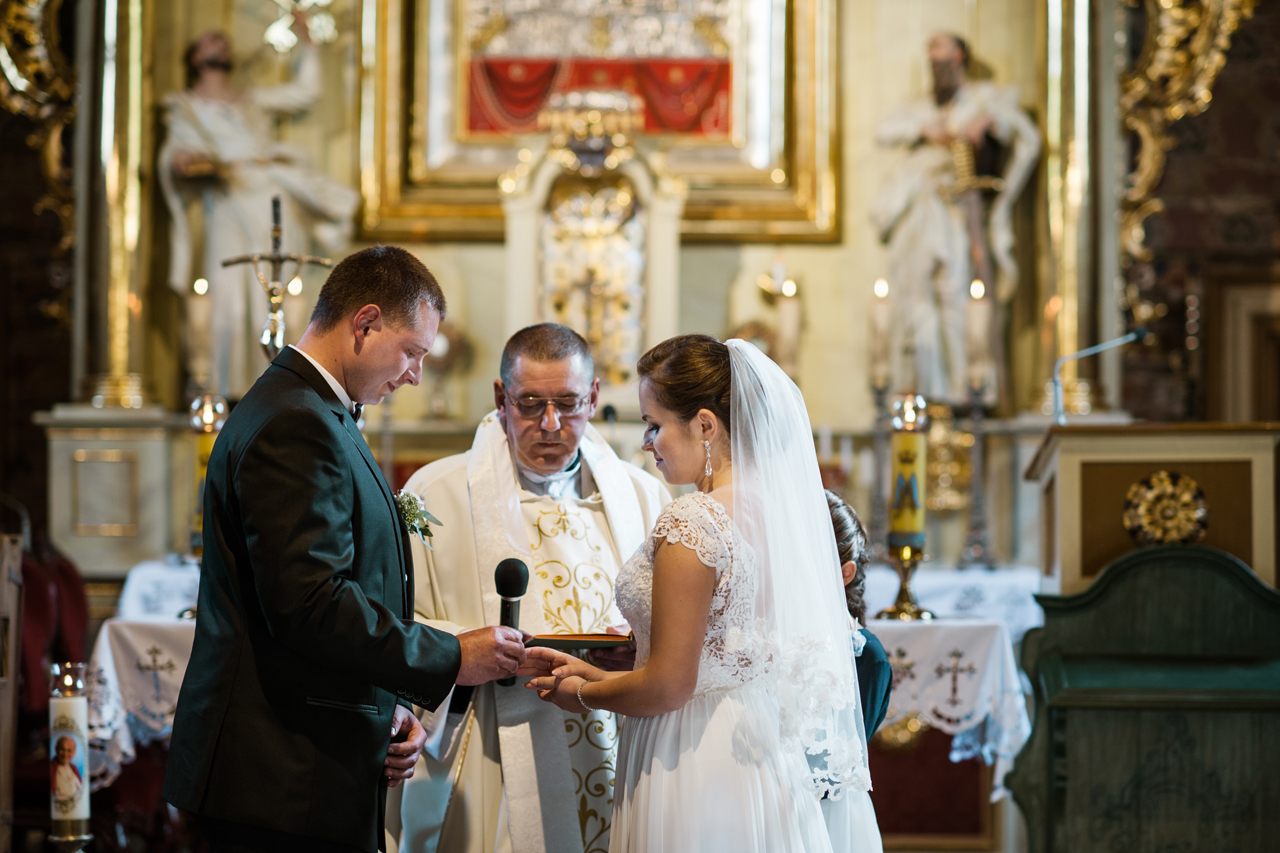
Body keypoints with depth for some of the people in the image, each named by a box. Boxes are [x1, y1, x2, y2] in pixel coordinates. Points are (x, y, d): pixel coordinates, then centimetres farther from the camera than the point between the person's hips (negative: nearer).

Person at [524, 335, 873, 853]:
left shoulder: (692, 522, -18)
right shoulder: (779, 509, 7)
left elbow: (668, 686, -18)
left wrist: (583, 695, 0)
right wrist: (598, 674, 16)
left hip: (696, 778, -8)